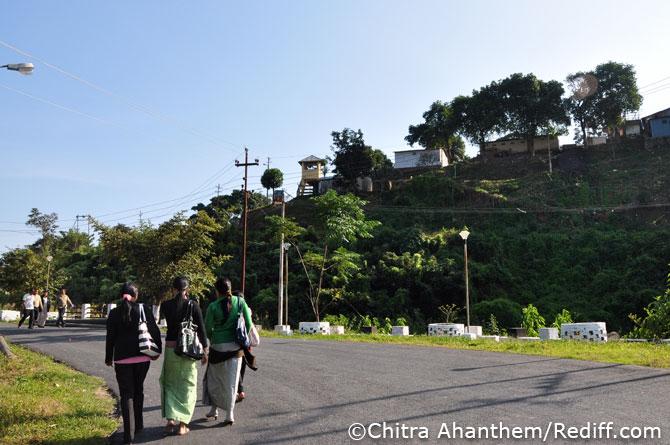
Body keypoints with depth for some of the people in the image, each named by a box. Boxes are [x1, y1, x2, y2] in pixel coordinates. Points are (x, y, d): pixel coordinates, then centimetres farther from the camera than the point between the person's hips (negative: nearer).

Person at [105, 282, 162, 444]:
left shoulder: (114, 313, -5)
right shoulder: (145, 310, -4)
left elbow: (110, 338, -1)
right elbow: (155, 332, -3)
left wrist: (109, 358, 10)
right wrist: (157, 351, 10)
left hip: (122, 358, -1)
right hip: (142, 357, 1)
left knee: (127, 394, 2)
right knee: (138, 391, 19)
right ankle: (138, 425, 30)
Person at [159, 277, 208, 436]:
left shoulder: (166, 305, -3)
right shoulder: (193, 305, -7)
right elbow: (201, 329, -6)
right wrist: (205, 351, 1)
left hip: (171, 348, 1)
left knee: (169, 383, 17)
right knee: (187, 386, 9)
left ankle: (170, 420, 8)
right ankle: (182, 425, 7)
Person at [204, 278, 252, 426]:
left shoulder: (213, 306, -10)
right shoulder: (240, 301, -5)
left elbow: (207, 328, -3)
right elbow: (248, 323, -2)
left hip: (218, 347, -1)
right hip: (236, 347, 2)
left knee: (214, 379, 18)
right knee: (231, 381, 8)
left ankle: (214, 410, 28)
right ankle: (229, 414, 7)